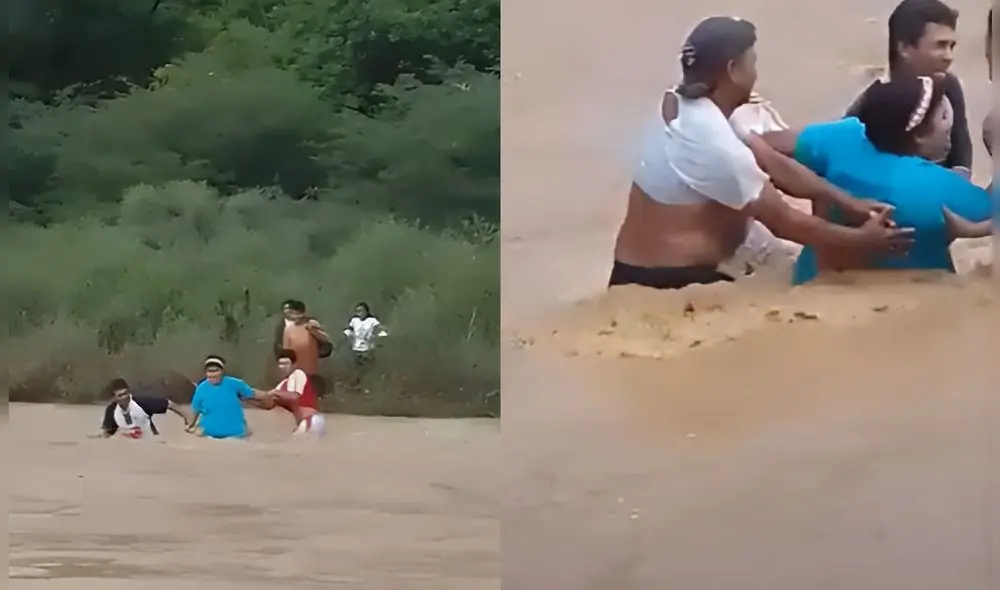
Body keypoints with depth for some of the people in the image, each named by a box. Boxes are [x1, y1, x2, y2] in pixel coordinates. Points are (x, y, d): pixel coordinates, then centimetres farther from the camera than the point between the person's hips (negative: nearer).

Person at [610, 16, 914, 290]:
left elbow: (774, 163, 2)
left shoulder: (689, 106, 3)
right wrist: (862, 239, -7)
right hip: (670, 282, -9)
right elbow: (784, 222, -16)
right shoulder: (713, 142, -24)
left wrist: (848, 202, -3)